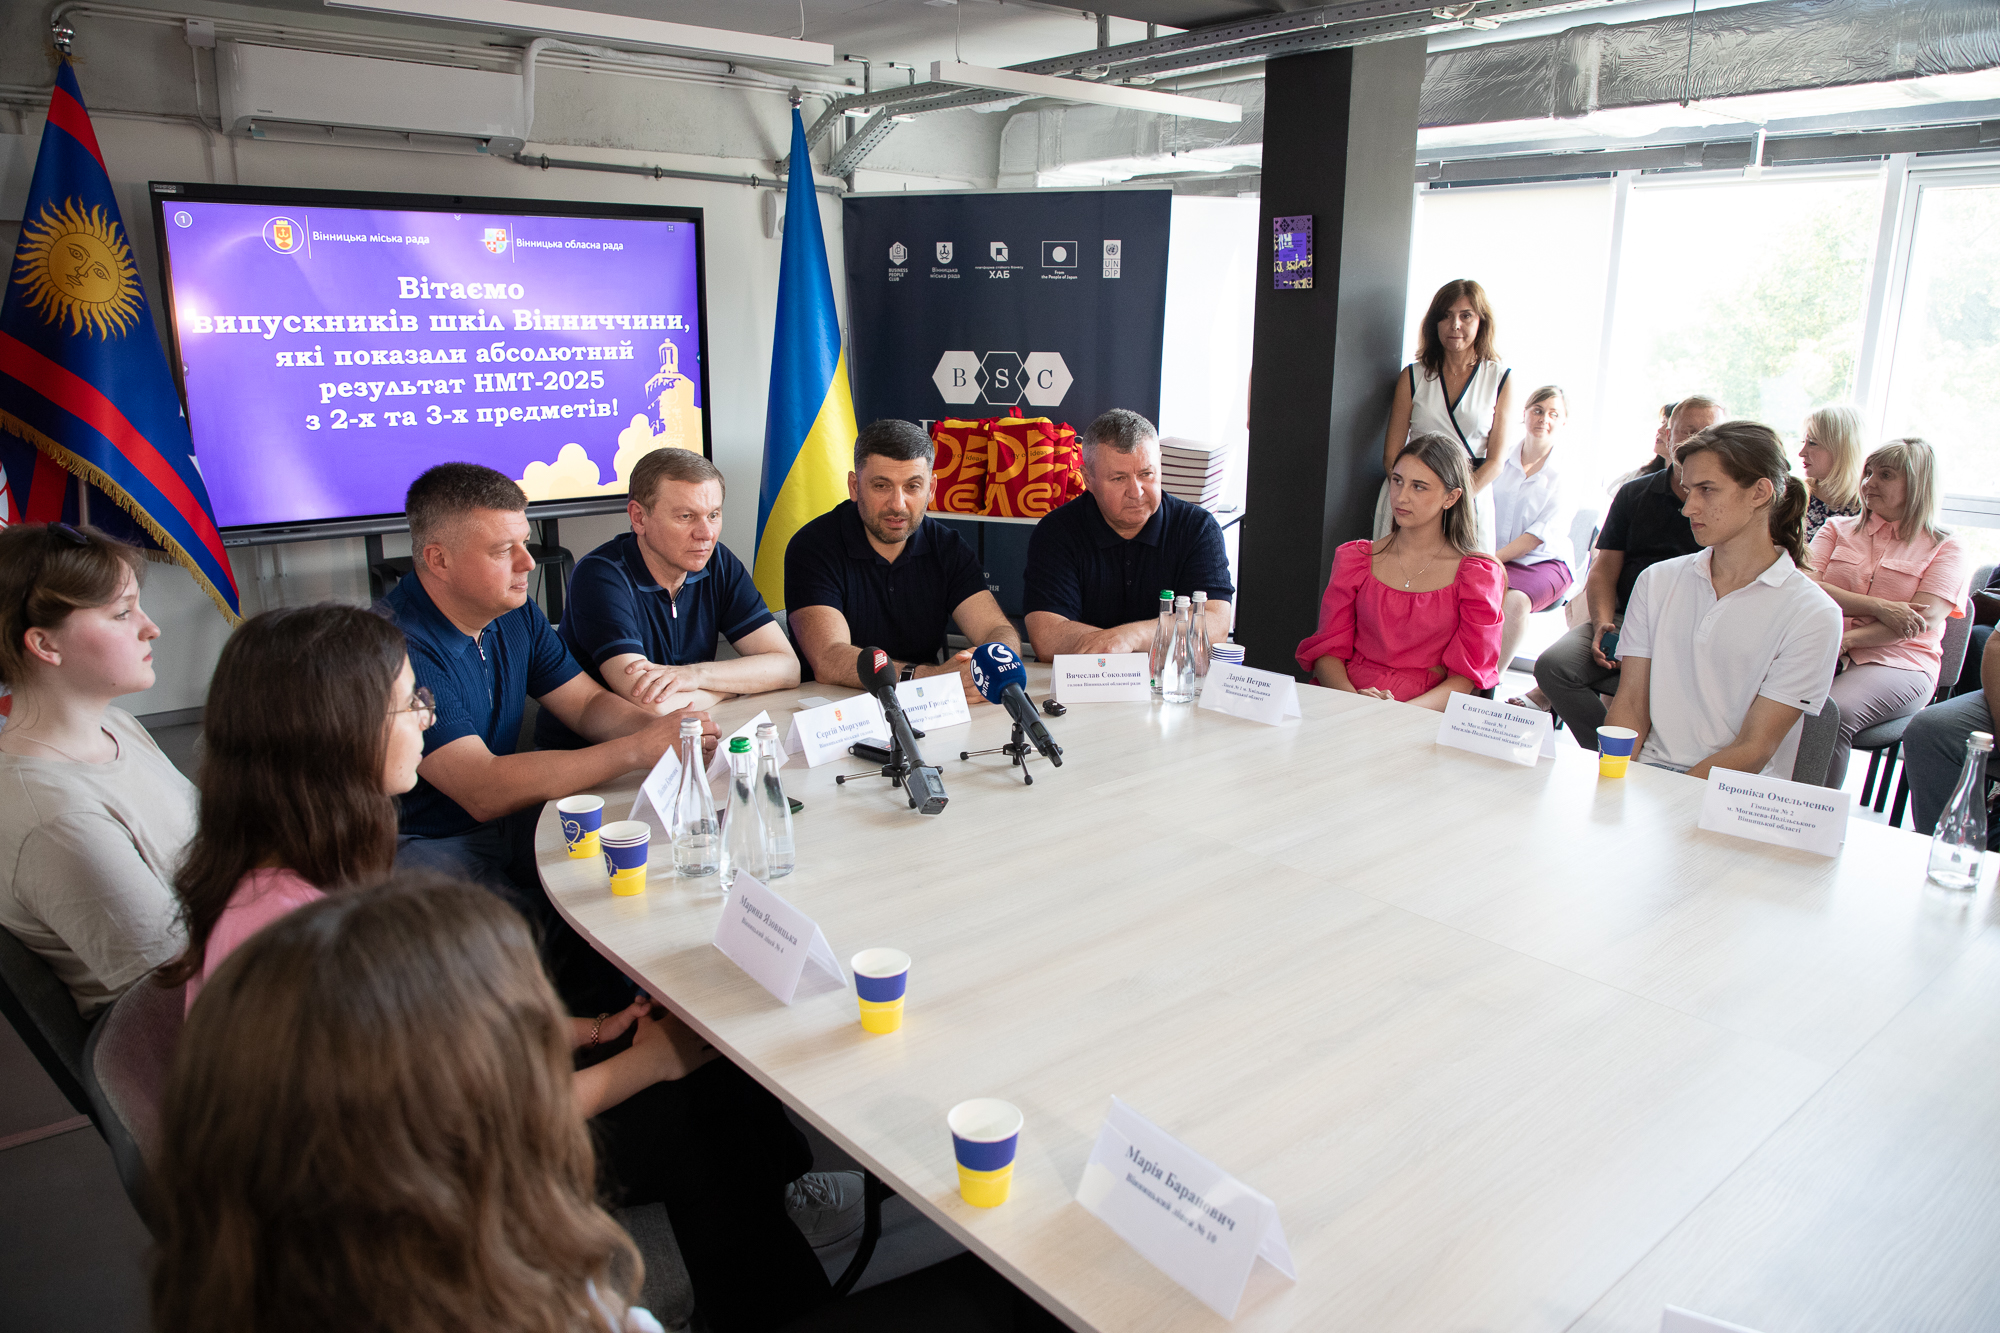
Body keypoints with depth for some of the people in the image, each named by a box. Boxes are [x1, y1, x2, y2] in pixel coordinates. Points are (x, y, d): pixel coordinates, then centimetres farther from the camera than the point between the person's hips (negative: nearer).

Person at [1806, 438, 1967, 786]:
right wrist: (1878, 607, -10)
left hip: (1898, 664, -2)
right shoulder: (1837, 530, 20)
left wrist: (1845, 639, -17)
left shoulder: (1947, 549, 11)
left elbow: (1923, 620, -5)